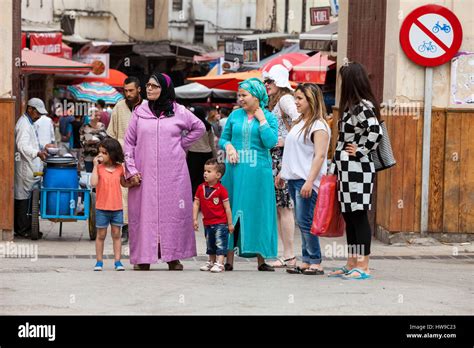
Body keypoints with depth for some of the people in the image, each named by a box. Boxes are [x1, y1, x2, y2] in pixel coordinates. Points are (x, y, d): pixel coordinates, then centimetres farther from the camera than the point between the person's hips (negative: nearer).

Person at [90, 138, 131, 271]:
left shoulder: (119, 168, 2)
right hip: (102, 207, -2)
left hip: (117, 208, 2)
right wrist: (95, 165, -18)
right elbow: (93, 183, -21)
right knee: (101, 235, 6)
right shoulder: (99, 168, -6)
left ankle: (118, 261, 10)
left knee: (116, 234, 7)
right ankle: (99, 262, 13)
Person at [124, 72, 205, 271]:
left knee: (172, 211, 0)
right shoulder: (139, 112, 6)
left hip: (173, 173, 0)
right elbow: (129, 142, 7)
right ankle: (143, 257, 0)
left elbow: (199, 128, 18)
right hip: (145, 173, 0)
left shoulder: (179, 112, 5)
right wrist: (131, 170, -2)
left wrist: (182, 144, 8)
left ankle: (173, 257, 6)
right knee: (144, 211, -3)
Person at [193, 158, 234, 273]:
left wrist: (230, 224, -8)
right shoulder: (201, 188, 1)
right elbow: (196, 204, 5)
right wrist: (195, 219, -1)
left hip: (220, 222, -6)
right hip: (207, 222, 6)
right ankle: (211, 262, 31)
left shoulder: (221, 189, -13)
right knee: (210, 244, 18)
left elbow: (227, 207, -10)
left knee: (220, 243, -9)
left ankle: (219, 263, -9)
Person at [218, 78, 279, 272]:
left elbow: (270, 142, -12)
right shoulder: (235, 116, 9)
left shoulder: (269, 117, 2)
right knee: (232, 212, 1)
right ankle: (229, 259, 4)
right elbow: (223, 138, 15)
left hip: (258, 171, -2)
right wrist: (228, 146, -6)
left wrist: (262, 119, -9)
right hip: (235, 169, 2)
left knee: (258, 212, 2)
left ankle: (261, 259, 9)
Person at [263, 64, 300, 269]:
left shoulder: (285, 99, -9)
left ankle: (289, 256, -6)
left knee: (284, 207, -8)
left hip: (283, 157, -10)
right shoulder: (273, 102, 20)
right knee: (277, 207, 8)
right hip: (273, 157, 10)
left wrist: (286, 142, -17)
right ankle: (287, 254, 11)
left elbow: (299, 123, -23)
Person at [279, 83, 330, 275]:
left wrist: (310, 181, -23)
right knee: (302, 222, 8)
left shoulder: (319, 126, -11)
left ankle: (316, 263, -5)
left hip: (306, 181, -9)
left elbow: (320, 155, -17)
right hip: (293, 179, 9)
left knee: (305, 221, -10)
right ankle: (306, 262, 11)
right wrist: (282, 172, 24)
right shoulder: (299, 123, 17)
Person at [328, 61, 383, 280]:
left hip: (357, 170, -10)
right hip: (347, 170, 10)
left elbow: (376, 132, -28)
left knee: (358, 216, -7)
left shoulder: (362, 107, -14)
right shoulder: (352, 105, 15)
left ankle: (363, 268, -4)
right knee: (349, 216, 13)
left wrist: (359, 151, -16)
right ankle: (352, 265, 19)